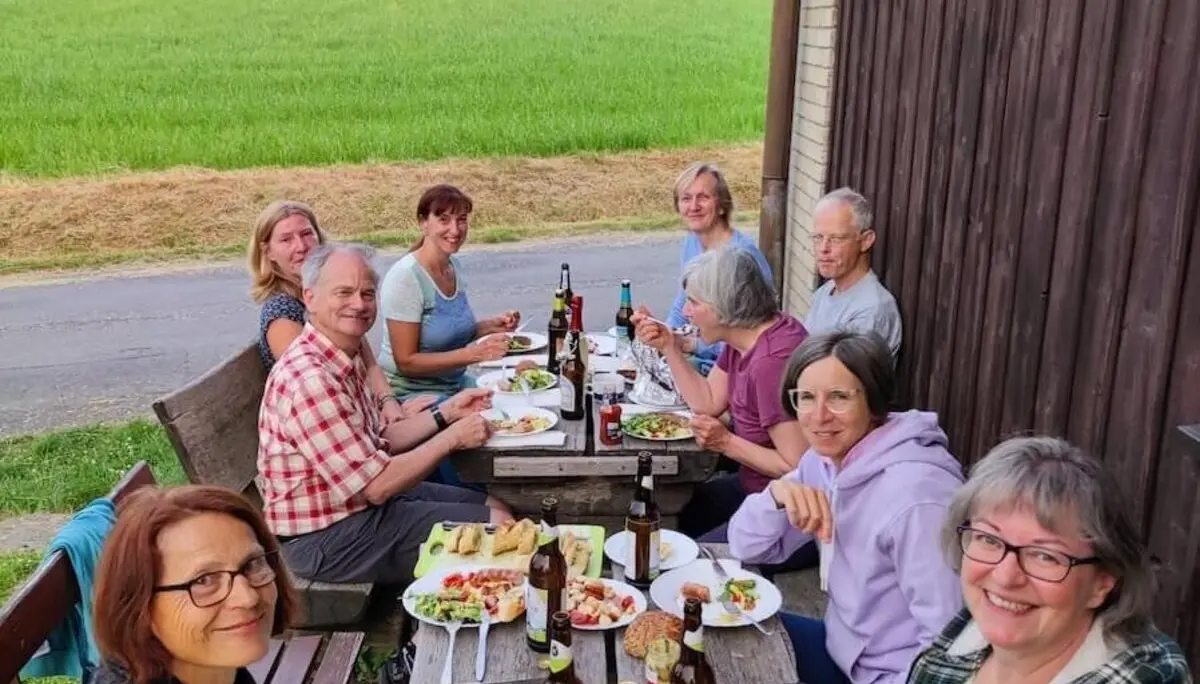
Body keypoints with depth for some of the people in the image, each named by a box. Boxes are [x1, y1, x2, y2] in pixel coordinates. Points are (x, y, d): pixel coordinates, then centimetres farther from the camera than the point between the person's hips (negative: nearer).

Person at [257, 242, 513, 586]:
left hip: (359, 499, 10)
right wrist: (454, 437, -16)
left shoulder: (346, 360, 4)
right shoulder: (309, 379, -28)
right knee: (498, 525, -6)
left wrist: (446, 413, 2)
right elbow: (376, 486, -26)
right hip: (327, 538, -10)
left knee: (493, 507, 15)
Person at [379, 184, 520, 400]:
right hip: (410, 392, -8)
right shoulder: (405, 277, -19)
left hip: (454, 383, 8)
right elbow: (406, 362, -20)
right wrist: (475, 353, -24)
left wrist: (491, 326, -1)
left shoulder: (455, 265, 4)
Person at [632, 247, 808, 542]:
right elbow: (708, 403, 6)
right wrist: (668, 346, -1)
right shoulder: (743, 337, 0)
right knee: (682, 510, 17)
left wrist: (727, 443, -22)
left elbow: (797, 469, -28)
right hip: (755, 485, 9)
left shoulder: (773, 361, -30)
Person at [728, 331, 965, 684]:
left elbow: (947, 644, -29)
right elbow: (745, 548, 1)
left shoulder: (914, 494, -28)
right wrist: (777, 494, -18)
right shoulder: (825, 459, -2)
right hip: (841, 647, 7)